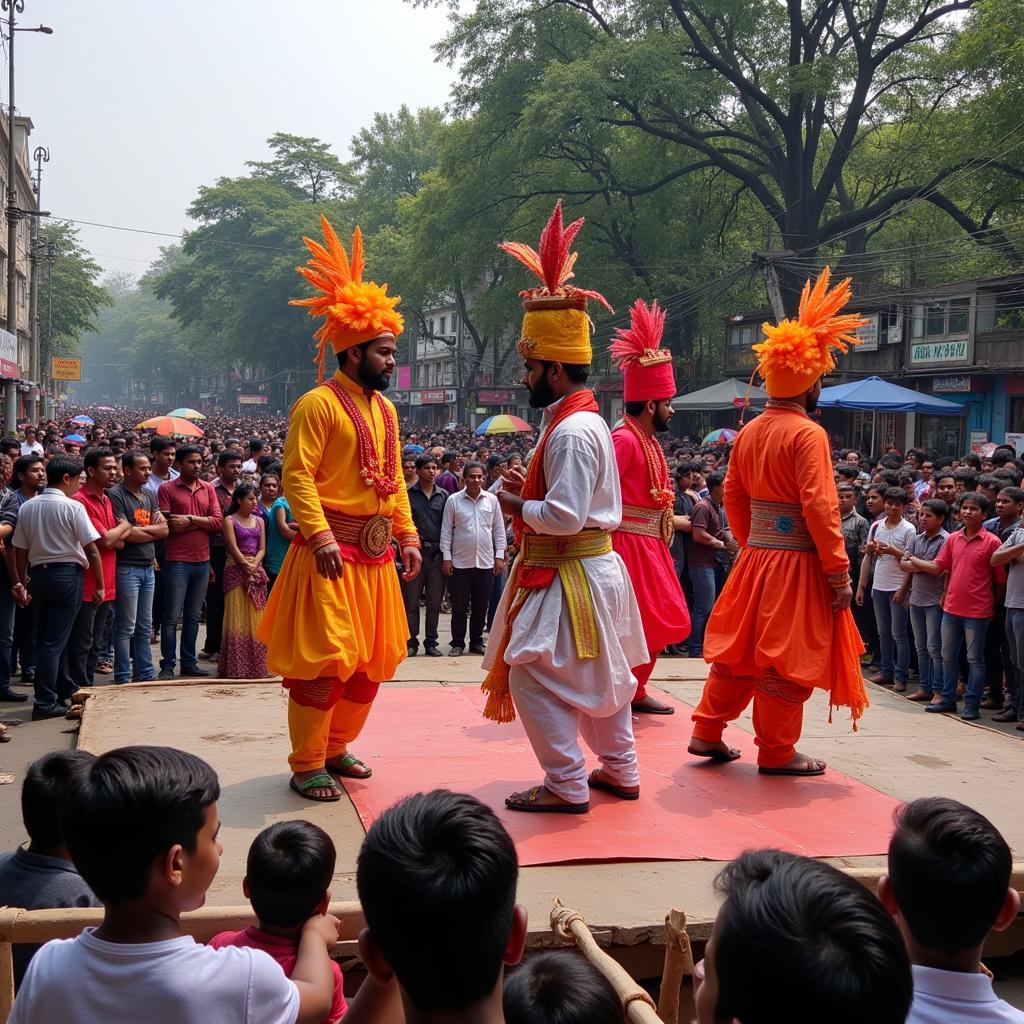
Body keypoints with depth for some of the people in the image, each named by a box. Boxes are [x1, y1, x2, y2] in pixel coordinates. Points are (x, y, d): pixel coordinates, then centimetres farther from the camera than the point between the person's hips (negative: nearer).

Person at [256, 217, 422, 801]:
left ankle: (337, 747, 27)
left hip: (376, 553, 8)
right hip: (332, 550, -8)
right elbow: (298, 477, -16)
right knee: (325, 657, -6)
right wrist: (321, 538, -24)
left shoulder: (385, 410, 15)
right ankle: (307, 765, 5)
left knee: (372, 657, 13)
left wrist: (408, 536, 12)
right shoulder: (320, 404, -9)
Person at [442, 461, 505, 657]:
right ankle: (457, 643, 13)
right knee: (459, 606, 4)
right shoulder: (453, 500, -1)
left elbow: (499, 529, 9)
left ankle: (477, 642, 20)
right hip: (460, 562, -2)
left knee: (481, 606, 9)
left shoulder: (491, 500, 5)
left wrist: (500, 556, 4)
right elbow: (446, 530, 1)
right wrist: (446, 558, -3)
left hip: (485, 562, 2)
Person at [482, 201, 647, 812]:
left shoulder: (572, 430, -21)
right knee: (602, 675, 19)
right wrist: (530, 491, 7)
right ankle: (620, 771, 31)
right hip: (596, 566, 11)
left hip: (573, 577, -11)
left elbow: (565, 517, -27)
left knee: (533, 673, -5)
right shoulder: (586, 419, 11)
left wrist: (517, 506, -11)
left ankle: (567, 786, 0)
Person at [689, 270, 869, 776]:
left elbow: (733, 496, 13)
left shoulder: (750, 432, 7)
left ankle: (707, 732, 24)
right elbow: (819, 508, -21)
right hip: (796, 563, -7)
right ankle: (776, 752, 13)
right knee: (788, 658, 4)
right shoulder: (808, 433, -16)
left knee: (740, 648, 17)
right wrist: (839, 573, -15)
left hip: (755, 558, 7)